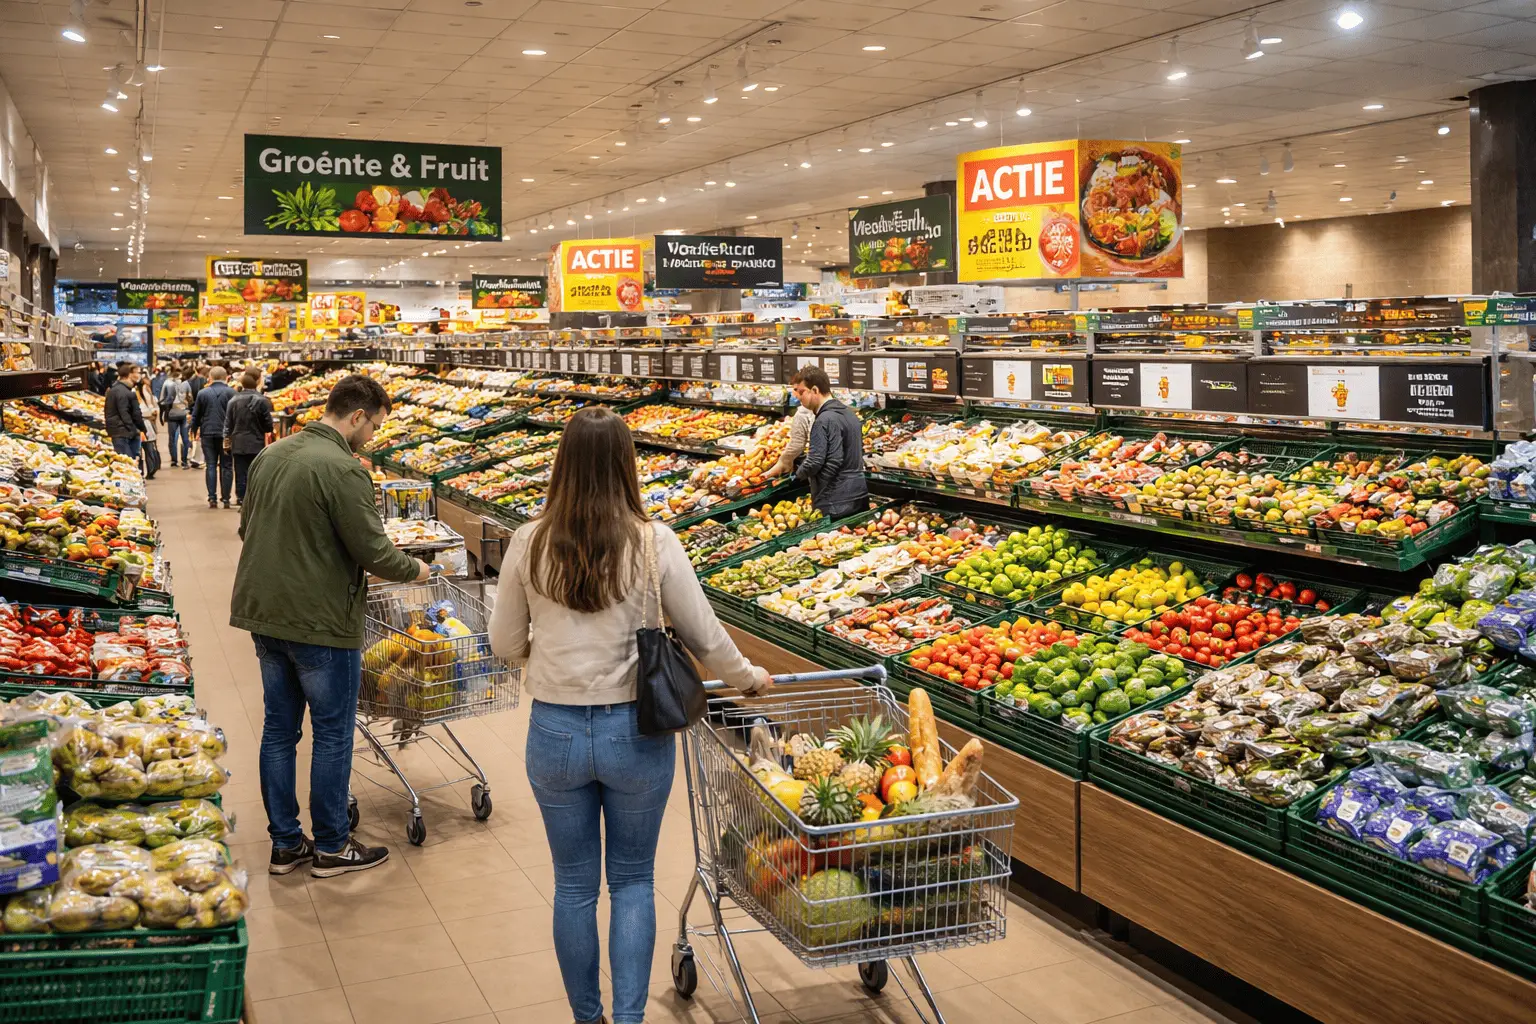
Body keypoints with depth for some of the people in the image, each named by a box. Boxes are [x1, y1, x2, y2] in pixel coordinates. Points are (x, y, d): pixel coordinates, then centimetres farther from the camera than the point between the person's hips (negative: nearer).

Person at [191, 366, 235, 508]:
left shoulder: (202, 393, 1)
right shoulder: (231, 392, -4)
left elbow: (196, 415, 7)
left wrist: (194, 432, 21)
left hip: (208, 434, 1)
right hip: (227, 434, -1)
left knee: (210, 465, 5)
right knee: (226, 466, 4)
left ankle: (212, 498, 0)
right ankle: (226, 499, 3)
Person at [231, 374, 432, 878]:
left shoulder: (271, 455, 7)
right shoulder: (343, 469, -19)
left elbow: (247, 528, 17)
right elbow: (373, 550, -17)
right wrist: (414, 569, 1)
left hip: (263, 612, 8)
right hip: (320, 622, -8)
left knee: (280, 728, 14)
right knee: (332, 734, 6)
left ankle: (286, 844, 23)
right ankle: (331, 846, 16)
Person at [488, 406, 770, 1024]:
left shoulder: (530, 544, -8)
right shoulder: (653, 543, -11)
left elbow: (505, 643, 2)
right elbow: (704, 638, -4)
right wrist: (748, 678, 15)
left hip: (555, 732, 1)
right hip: (634, 731, -1)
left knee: (574, 885, 18)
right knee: (632, 881, 18)